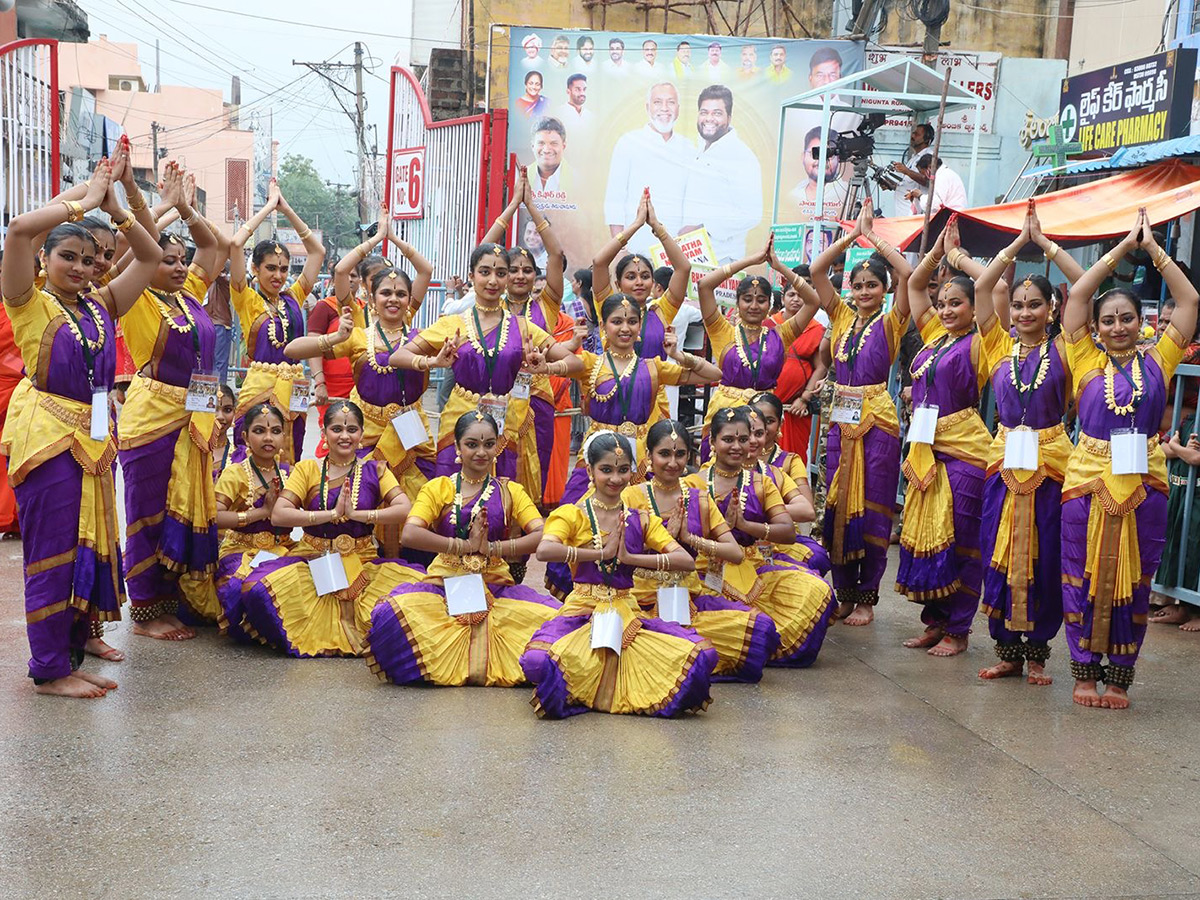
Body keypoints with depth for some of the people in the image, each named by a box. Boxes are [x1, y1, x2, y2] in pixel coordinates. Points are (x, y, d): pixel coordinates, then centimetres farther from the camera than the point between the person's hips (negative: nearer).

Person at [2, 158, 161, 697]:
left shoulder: (101, 306, 13)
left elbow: (149, 257, 17)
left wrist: (115, 209, 6)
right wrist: (84, 201, -9)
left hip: (94, 437, 6)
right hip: (46, 435, -6)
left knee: (90, 547, 9)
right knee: (52, 551, -2)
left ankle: (72, 652, 21)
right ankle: (49, 670, 8)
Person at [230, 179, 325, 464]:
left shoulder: (293, 298, 12)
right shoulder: (247, 299, 0)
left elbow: (317, 251, 16)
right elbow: (236, 243, -11)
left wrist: (286, 209, 11)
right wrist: (270, 205, -3)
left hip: (292, 390, 5)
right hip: (260, 389, -5)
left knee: (288, 460, 11)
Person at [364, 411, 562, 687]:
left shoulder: (509, 491, 10)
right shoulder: (438, 488, 7)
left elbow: (543, 536, -6)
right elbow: (410, 534, -11)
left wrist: (492, 547, -15)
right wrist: (465, 545, -14)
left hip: (496, 587, 1)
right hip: (444, 583, -1)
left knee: (555, 617, -26)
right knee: (391, 613, -32)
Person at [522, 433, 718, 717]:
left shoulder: (641, 520, 13)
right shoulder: (572, 514, 3)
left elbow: (686, 561, 0)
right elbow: (544, 550, -20)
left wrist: (631, 557, -10)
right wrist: (601, 553, -13)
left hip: (627, 613, 3)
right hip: (582, 610, -3)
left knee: (704, 653, -20)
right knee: (537, 660, -36)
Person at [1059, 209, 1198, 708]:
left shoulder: (1157, 361, 7)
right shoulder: (1087, 361, 4)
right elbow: (1077, 295, -1)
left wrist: (1153, 249, 6)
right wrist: (1123, 247, 3)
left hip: (1144, 483, 1)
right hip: (1089, 479, -1)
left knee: (1134, 583, 7)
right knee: (1083, 579, 4)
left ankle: (1119, 677, 17)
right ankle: (1085, 673, 16)